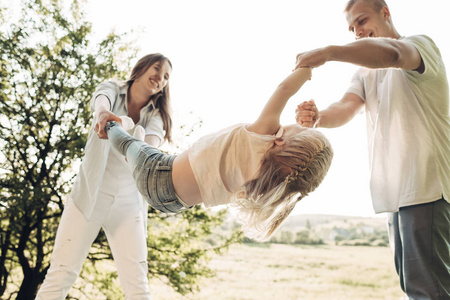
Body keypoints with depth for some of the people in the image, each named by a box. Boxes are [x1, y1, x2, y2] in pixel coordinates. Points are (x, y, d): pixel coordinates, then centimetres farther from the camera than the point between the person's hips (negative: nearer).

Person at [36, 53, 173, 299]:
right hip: (90, 194, -1)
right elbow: (101, 98, -22)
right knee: (61, 275, -7)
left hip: (128, 203, 2)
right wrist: (103, 113, -47)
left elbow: (150, 146, -17)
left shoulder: (156, 116, 5)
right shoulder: (114, 88, 3)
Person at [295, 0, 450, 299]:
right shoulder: (365, 71, 20)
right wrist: (318, 118, -22)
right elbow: (346, 108, -1)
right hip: (396, 193, 8)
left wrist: (329, 51, -35)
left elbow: (391, 53, -29)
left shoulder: (422, 44, -2)